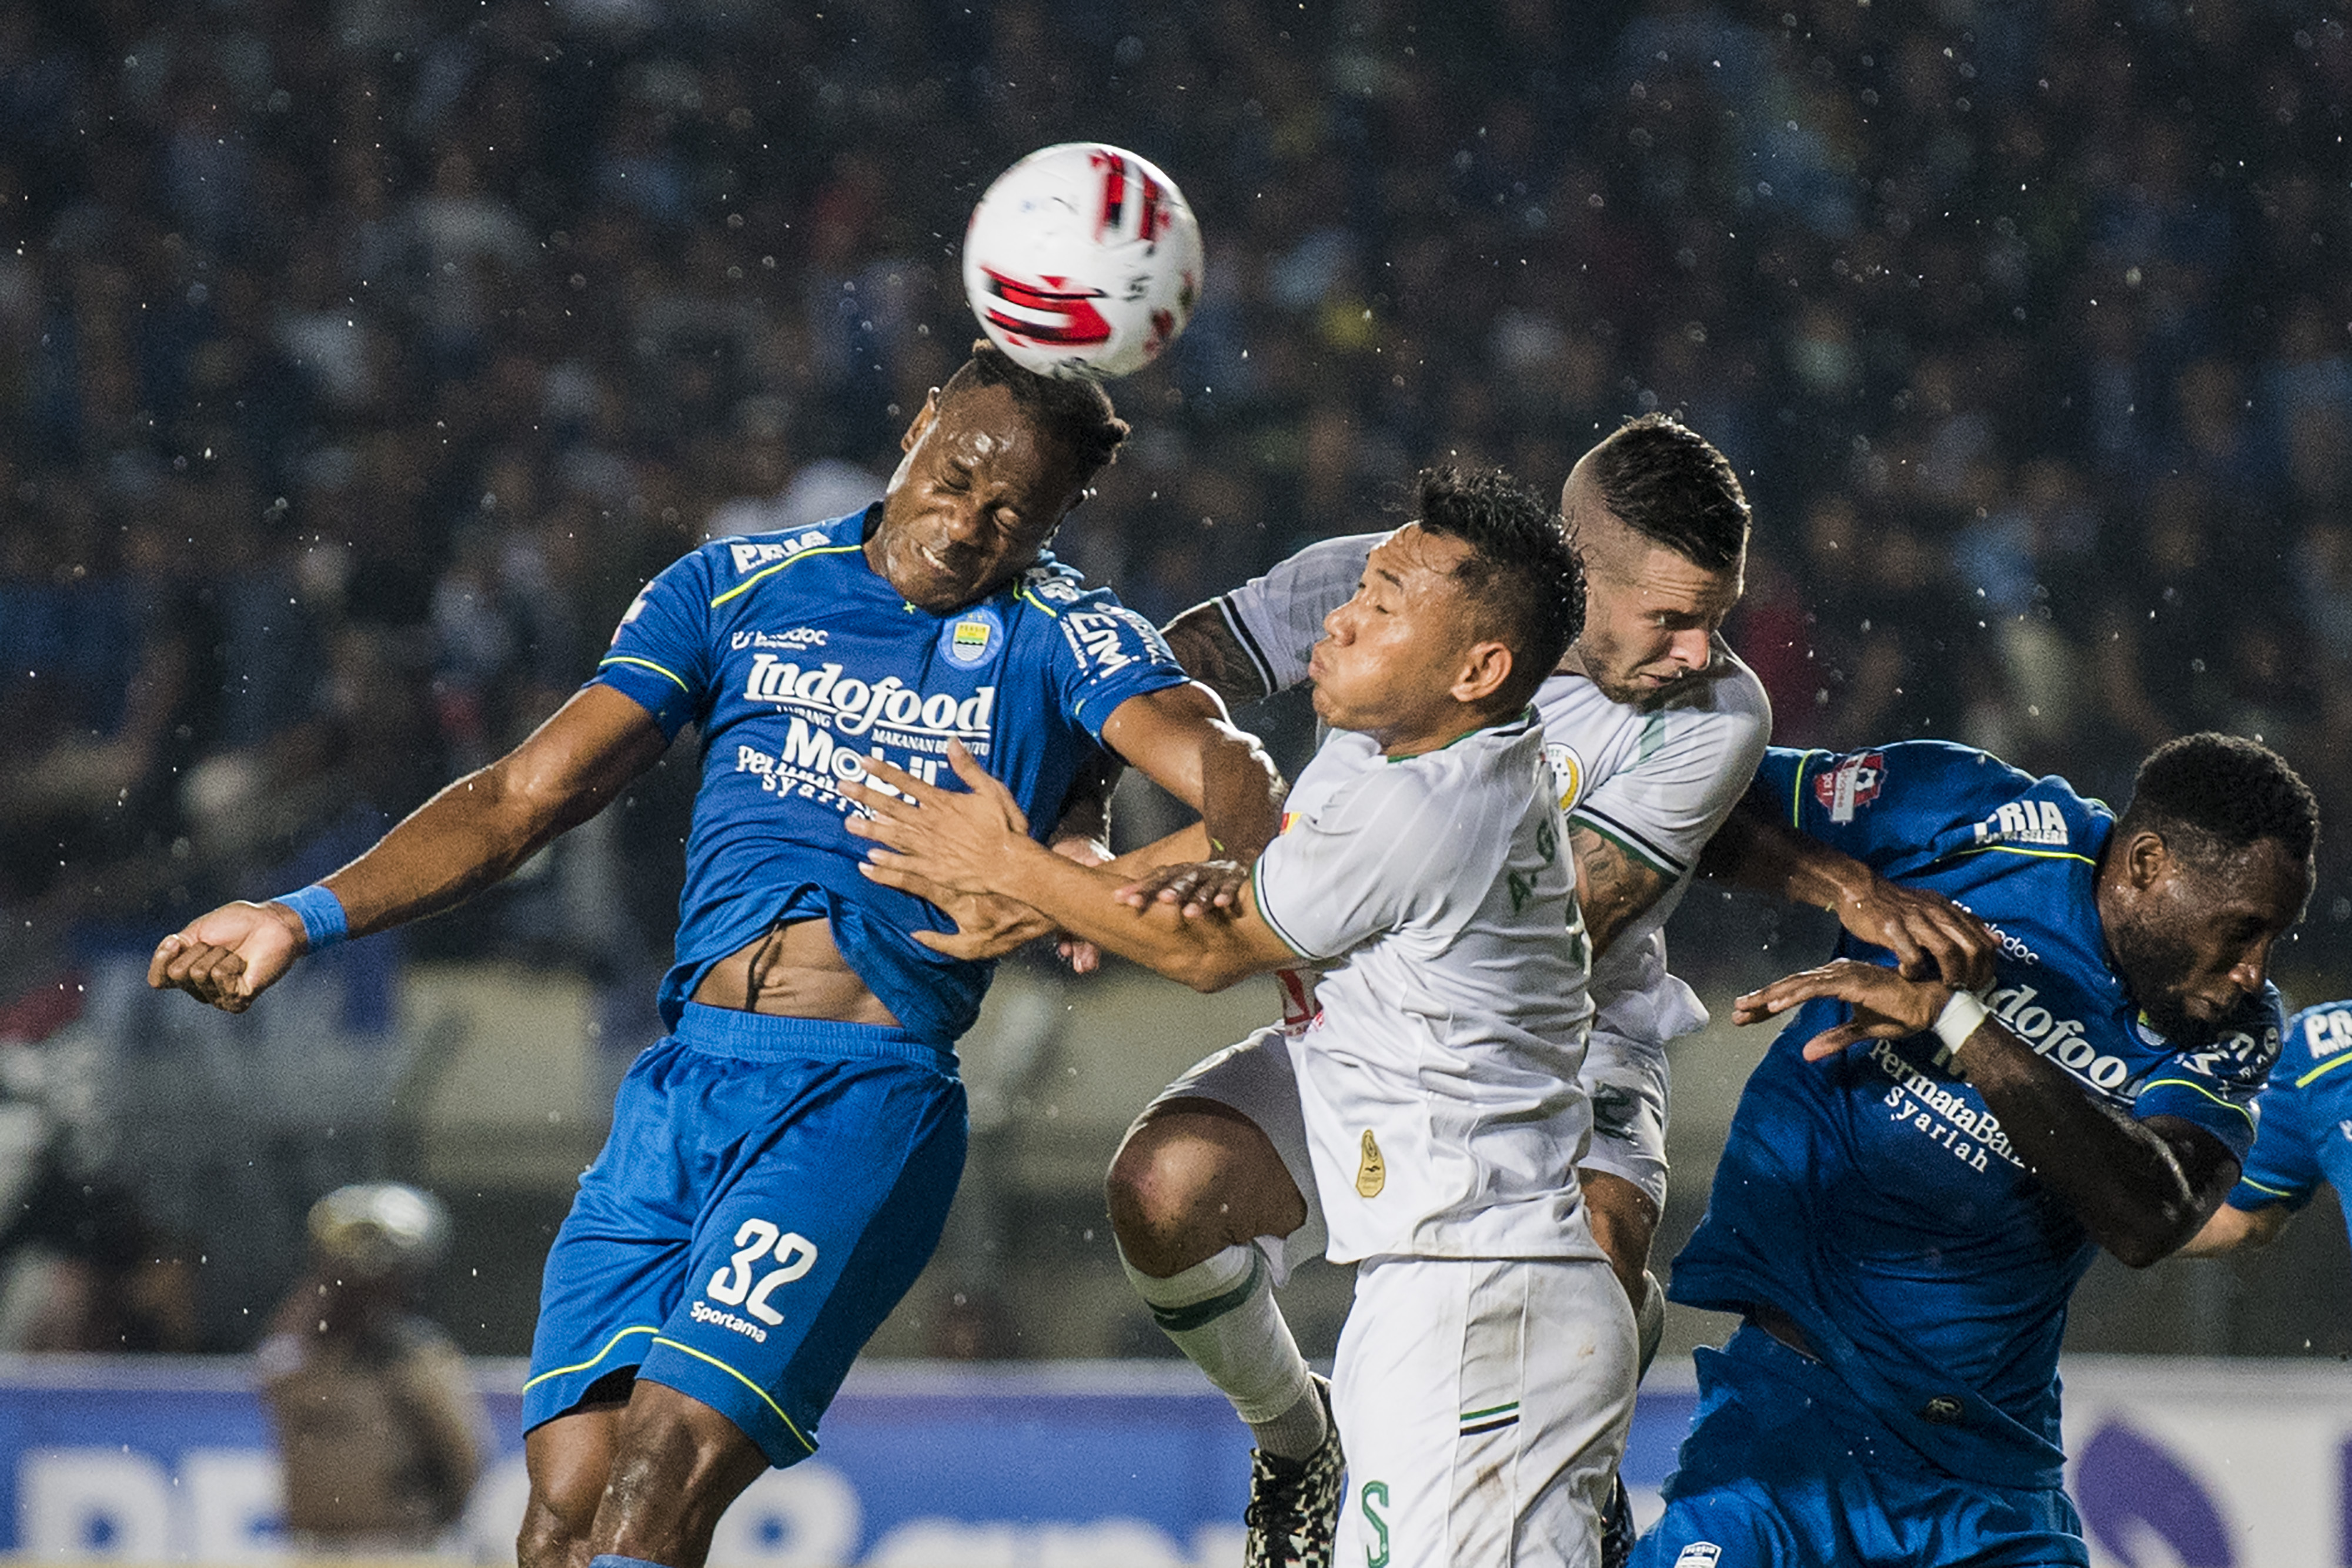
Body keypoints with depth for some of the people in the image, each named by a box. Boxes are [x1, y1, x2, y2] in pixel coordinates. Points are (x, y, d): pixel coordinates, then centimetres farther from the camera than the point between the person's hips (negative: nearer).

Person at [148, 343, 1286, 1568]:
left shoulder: (1060, 639, 5)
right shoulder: (735, 590, 15)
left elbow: (1216, 763, -12)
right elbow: (532, 793, 14)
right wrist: (311, 917, 4)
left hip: (868, 1099, -4)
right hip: (684, 1082, 4)